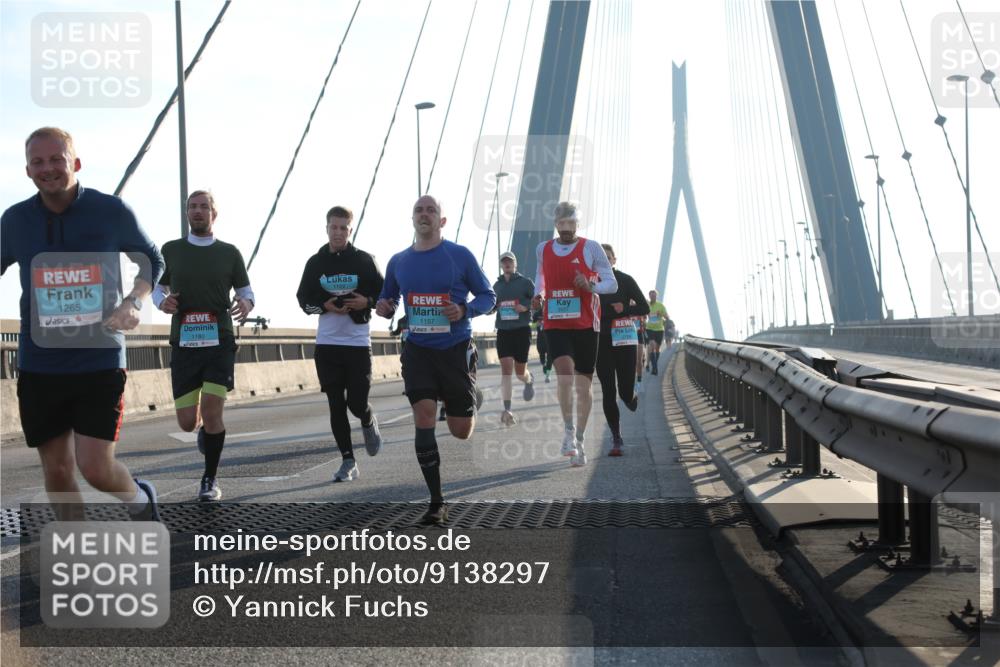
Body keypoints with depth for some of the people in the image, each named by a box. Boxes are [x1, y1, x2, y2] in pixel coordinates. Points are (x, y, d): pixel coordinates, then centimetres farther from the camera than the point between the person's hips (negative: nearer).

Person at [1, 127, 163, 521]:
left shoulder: (111, 211, -5)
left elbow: (152, 261, 10)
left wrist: (134, 302, -8)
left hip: (100, 360, -3)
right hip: (38, 366, 3)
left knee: (95, 468, -8)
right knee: (57, 472, 7)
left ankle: (141, 502, 25)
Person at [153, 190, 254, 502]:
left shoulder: (229, 252, 6)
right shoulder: (171, 250, 8)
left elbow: (246, 290, 12)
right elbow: (156, 287, 16)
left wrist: (246, 303, -12)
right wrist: (162, 301, -8)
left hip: (219, 344, -1)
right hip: (184, 344, 1)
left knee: (212, 410, -14)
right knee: (187, 423, 1)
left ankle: (210, 480, 4)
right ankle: (204, 428, 40)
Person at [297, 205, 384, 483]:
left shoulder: (364, 260, 1)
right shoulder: (316, 263, 6)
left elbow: (385, 294, 6)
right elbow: (303, 299, 9)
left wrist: (367, 301, -14)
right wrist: (325, 306, -10)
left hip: (359, 342, -2)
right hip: (327, 343, 2)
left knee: (357, 403, -6)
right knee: (336, 404, 2)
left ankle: (369, 423, 31)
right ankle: (348, 461, 11)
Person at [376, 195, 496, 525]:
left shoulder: (460, 255, -4)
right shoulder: (398, 262, 6)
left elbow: (488, 296, 0)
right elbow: (387, 298, 19)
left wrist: (465, 310, -20)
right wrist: (384, 307, -5)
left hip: (456, 349, -2)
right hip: (418, 350, 2)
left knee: (461, 431, 3)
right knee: (423, 419, -14)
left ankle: (469, 405, 42)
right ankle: (437, 503, -7)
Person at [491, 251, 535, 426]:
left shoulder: (525, 282, 0)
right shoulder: (497, 285, 11)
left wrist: (526, 307, -18)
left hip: (522, 330, -2)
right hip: (503, 331, 2)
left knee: (520, 372, 6)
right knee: (506, 369, -10)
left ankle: (529, 380, 46)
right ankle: (507, 410, -14)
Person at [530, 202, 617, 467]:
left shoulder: (591, 248, -2)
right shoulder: (543, 249, 8)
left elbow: (612, 284, 0)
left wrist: (591, 286, -20)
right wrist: (538, 295, 6)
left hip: (585, 325, -1)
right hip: (555, 324, 1)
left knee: (583, 385, 6)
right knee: (565, 376, -20)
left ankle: (579, 441, 19)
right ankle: (569, 430, -2)